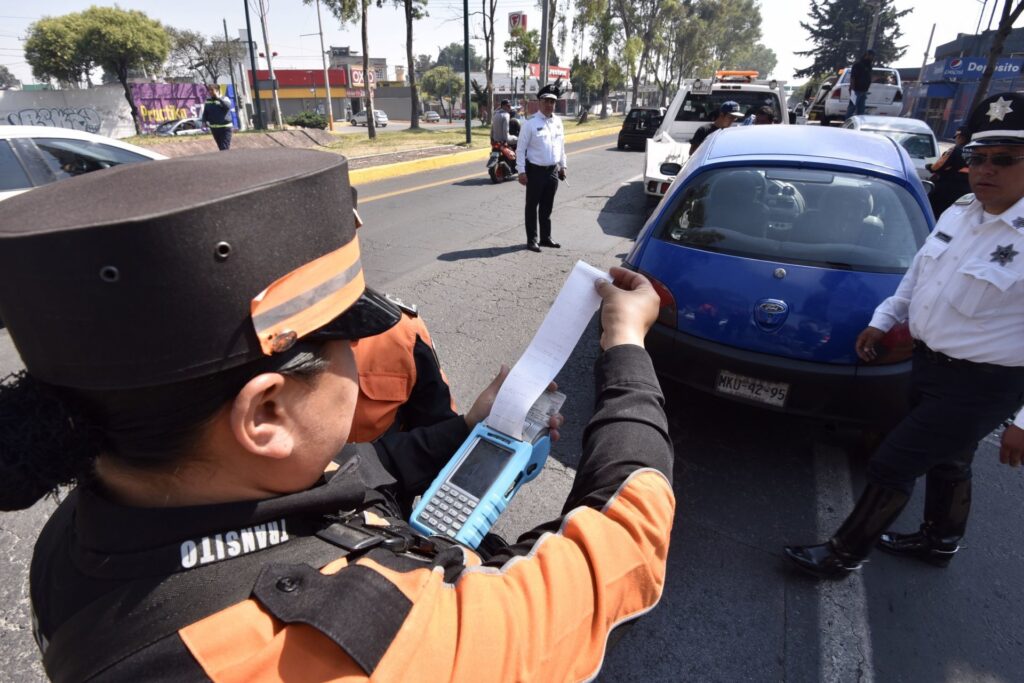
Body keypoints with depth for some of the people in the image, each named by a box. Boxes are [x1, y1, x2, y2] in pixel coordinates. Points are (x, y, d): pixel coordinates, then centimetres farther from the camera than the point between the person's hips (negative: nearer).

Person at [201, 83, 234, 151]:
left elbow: (228, 106, -24)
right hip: (214, 128, 5)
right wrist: (204, 121, 1)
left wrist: (218, 98, -22)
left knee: (225, 148, -14)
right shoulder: (207, 101, 10)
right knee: (221, 147, 11)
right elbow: (205, 113, 17)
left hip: (225, 127, -5)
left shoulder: (224, 99, -2)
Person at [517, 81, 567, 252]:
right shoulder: (530, 123, -10)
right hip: (535, 171, -5)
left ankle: (546, 238, 25)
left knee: (547, 207, 14)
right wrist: (521, 171, -15)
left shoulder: (558, 121, 8)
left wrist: (562, 166, 16)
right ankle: (531, 240, 11)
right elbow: (521, 149, -11)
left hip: (553, 171, 6)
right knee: (532, 206, 3)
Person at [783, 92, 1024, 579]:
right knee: (946, 462, 26)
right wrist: (883, 320, 17)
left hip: (979, 385, -7)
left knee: (891, 465, -3)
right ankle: (939, 542, 49)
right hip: (928, 361, 7)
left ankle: (843, 554, 16)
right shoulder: (958, 214, 1)